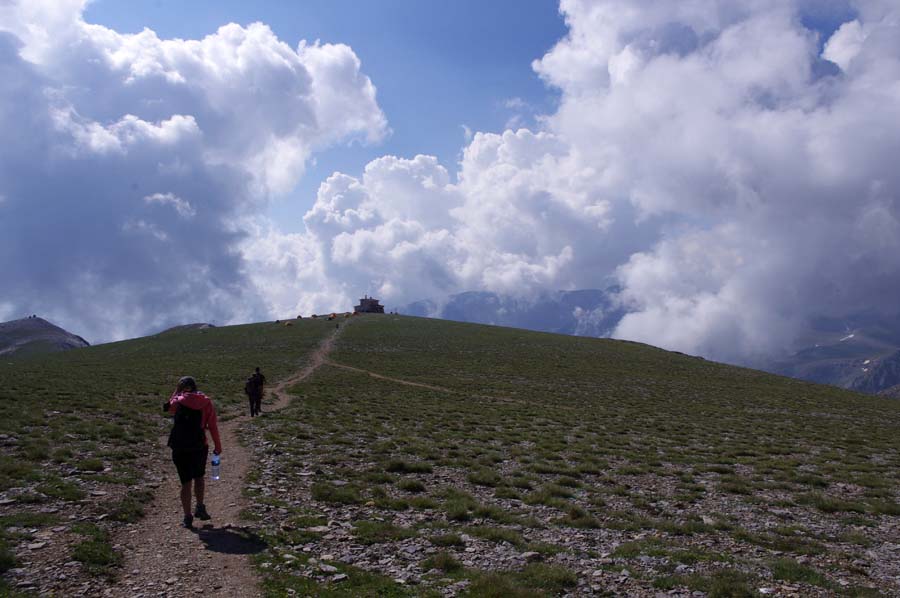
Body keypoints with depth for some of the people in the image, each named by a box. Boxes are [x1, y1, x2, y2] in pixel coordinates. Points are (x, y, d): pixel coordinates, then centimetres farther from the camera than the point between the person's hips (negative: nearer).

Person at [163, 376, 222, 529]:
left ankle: (188, 517, 10)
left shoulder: (177, 401, -4)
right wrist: (218, 446, 7)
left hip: (180, 448, -1)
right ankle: (200, 508, 17)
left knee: (186, 482, 7)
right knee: (199, 477, 23)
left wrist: (176, 392, 13)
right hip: (199, 447, 1)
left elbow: (168, 407, 21)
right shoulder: (206, 402, -1)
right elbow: (213, 426, -1)